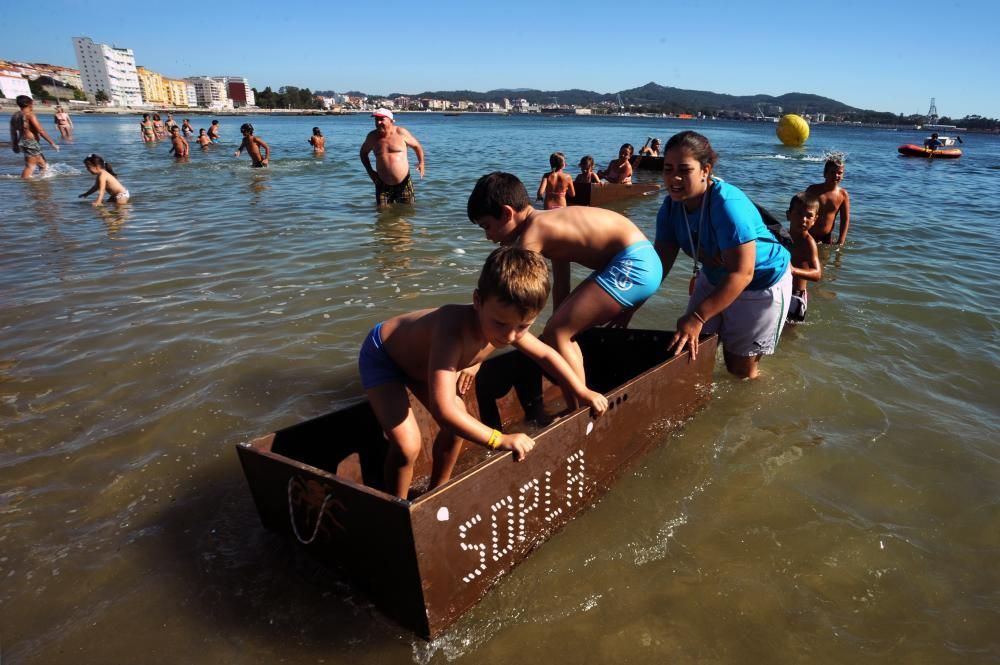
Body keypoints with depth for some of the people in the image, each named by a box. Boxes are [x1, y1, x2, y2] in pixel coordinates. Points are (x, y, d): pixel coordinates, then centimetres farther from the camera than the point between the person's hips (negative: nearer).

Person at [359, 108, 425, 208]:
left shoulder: (401, 132, -6)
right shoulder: (372, 136, 0)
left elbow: (417, 146, 7)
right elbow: (364, 152, 17)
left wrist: (421, 162, -10)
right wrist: (370, 171, 4)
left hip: (403, 184, -1)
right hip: (383, 185, 1)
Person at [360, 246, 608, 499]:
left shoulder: (509, 326, -20)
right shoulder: (454, 331, -46)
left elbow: (546, 354, 0)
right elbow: (442, 409, -49)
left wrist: (583, 392, -1)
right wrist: (500, 440, -46)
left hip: (417, 354, 7)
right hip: (381, 354, -7)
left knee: (457, 426, 6)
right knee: (407, 446, -18)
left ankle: (436, 491, 30)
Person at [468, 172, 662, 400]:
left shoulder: (532, 233, -12)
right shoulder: (551, 223, 16)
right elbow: (561, 286, 22)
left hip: (633, 264, -10)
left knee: (556, 334, -11)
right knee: (563, 332, 17)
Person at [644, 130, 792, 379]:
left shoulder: (728, 204, -35)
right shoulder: (672, 205, -14)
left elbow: (742, 273, -38)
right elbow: (660, 261, -10)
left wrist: (697, 317, -44)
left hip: (762, 283, -6)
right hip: (714, 279, 6)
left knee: (741, 369, 3)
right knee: (690, 349, 8)